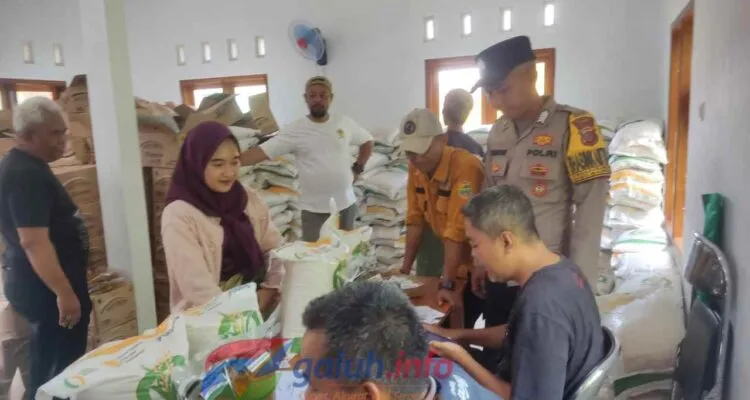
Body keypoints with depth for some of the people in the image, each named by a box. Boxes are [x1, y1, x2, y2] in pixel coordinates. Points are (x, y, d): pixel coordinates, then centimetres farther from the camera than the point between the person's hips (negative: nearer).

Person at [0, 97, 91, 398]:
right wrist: (65, 293, -26)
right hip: (45, 288, -10)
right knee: (60, 372, 0)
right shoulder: (27, 175, -22)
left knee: (47, 367, 20)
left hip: (35, 282, 10)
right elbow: (33, 241, -28)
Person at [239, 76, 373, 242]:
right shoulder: (295, 130, -11)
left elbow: (367, 142, 15)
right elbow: (262, 151, -18)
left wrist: (357, 169, 6)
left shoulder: (345, 123, -1)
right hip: (314, 208, -2)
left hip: (346, 203, 3)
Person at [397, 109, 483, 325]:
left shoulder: (464, 167, -28)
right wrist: (405, 269, -1)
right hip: (453, 256, 6)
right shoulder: (416, 166, -4)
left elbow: (457, 230, -30)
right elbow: (416, 219, 0)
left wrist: (447, 284, -28)